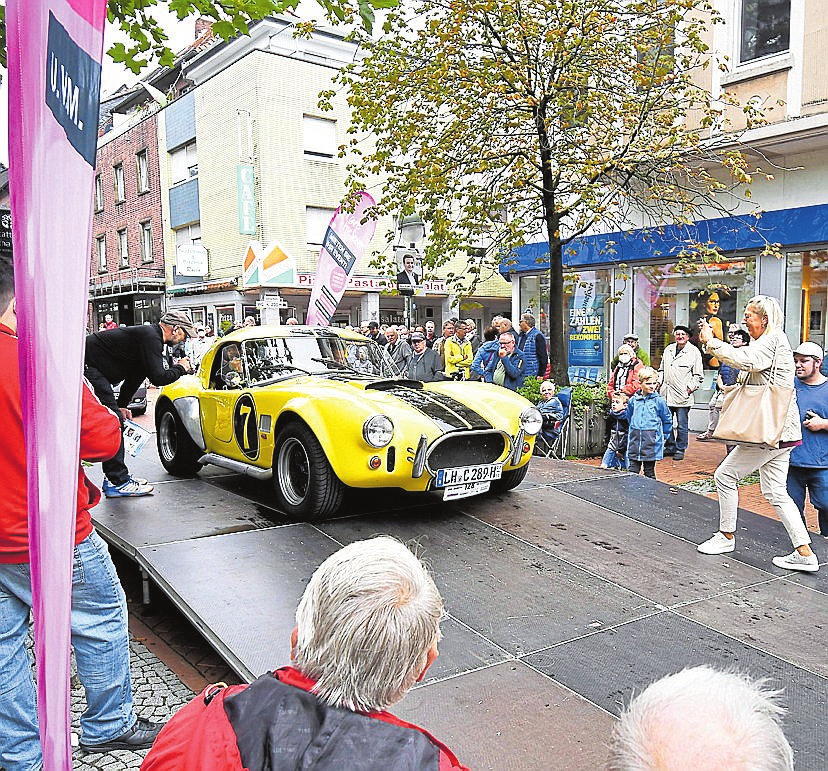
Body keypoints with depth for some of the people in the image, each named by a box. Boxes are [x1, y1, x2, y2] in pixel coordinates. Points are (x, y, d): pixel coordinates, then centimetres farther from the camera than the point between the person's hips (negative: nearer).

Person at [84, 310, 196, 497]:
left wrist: (121, 405, 22)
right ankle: (118, 483, -4)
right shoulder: (150, 336, -16)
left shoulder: (151, 335, 17)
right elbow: (158, 378, -21)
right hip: (87, 367, -11)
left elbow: (135, 376, 23)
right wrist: (180, 368, -4)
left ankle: (116, 475, 21)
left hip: (93, 369, 11)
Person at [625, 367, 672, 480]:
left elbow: (667, 420, 6)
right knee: (633, 471, 4)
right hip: (634, 443, 2)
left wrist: (664, 436, 7)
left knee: (649, 472, 7)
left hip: (652, 444, -2)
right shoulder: (633, 401, 4)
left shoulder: (660, 401, -4)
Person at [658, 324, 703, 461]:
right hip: (666, 394, 5)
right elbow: (662, 369, 23)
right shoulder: (668, 349, 14)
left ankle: (680, 450, 12)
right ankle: (670, 447, 22)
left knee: (682, 425, 1)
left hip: (683, 396, -5)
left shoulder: (694, 352, -1)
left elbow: (698, 375, 0)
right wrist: (660, 382, 12)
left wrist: (690, 388, -9)